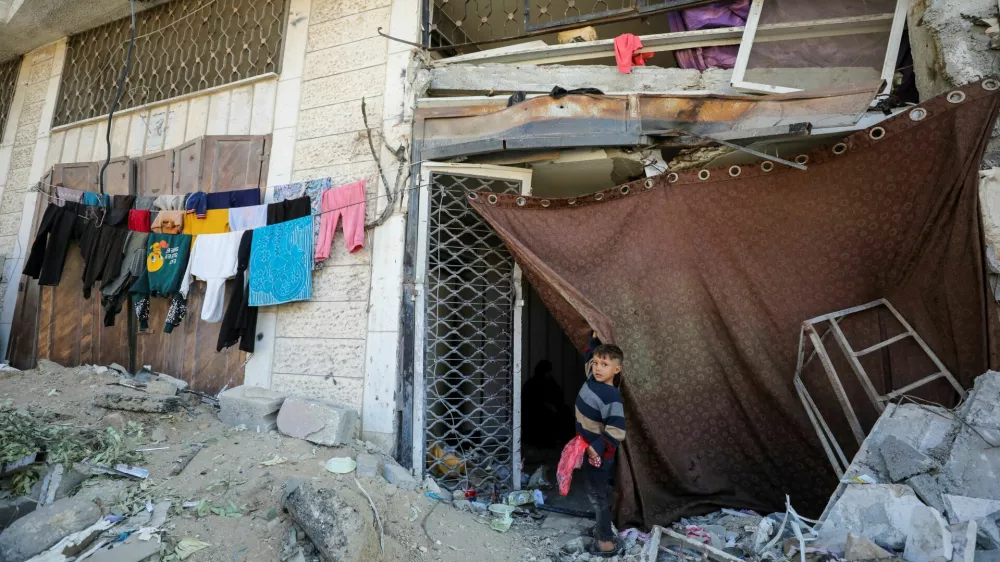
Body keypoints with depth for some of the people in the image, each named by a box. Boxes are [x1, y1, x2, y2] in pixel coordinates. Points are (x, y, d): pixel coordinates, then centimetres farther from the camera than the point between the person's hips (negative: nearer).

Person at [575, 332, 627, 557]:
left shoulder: (611, 396, -28)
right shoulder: (593, 380, -4)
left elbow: (617, 430, -31)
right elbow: (590, 356, 15)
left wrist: (598, 447, -26)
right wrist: (595, 338, 2)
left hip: (599, 453, -9)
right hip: (588, 449, 9)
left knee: (598, 495, 3)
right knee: (597, 493, 22)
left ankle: (607, 542, 16)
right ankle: (602, 528, 39)